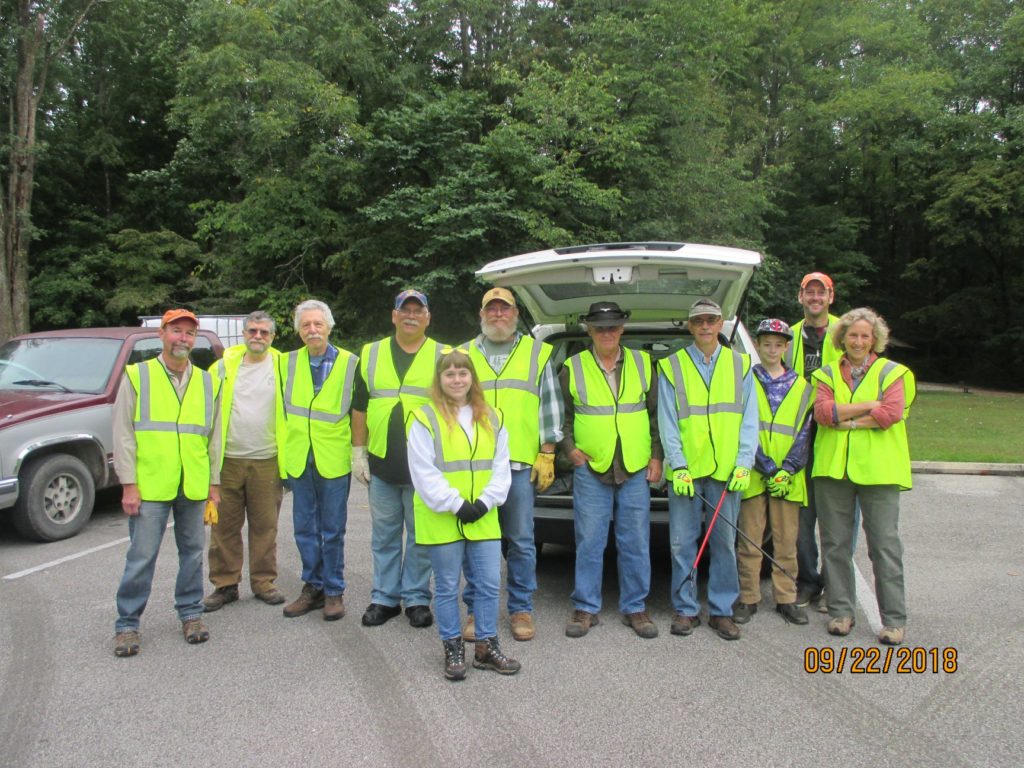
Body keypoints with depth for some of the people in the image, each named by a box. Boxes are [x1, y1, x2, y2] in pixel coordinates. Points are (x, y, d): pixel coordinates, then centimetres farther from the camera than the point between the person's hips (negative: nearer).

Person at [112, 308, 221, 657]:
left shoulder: (206, 382, 10)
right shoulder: (136, 376, 1)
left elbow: (215, 436, 13)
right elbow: (123, 434, -2)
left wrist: (214, 482, 9)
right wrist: (129, 484, -7)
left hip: (194, 486, 3)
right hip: (149, 485, -3)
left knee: (192, 552, 12)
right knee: (141, 557, 1)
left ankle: (190, 612, 26)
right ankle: (127, 624, 14)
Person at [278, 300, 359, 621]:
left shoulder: (349, 363, -4)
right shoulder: (287, 362, 5)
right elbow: (282, 408, 13)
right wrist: (284, 445, 9)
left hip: (334, 458, -3)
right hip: (299, 458, 3)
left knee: (332, 530, 5)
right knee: (304, 528, 11)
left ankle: (334, 591, 18)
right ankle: (312, 587, 25)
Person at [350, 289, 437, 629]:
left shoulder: (442, 357, 4)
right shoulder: (371, 354, 9)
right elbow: (359, 407, 10)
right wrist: (358, 451, 5)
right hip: (381, 463, 2)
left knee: (421, 537, 7)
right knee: (384, 535, 11)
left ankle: (417, 598, 19)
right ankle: (384, 597, 23)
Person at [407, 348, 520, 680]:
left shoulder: (491, 419, 9)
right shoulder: (425, 418, -6)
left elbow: (501, 466, 7)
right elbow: (424, 472, -11)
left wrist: (485, 502, -7)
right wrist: (456, 505, -14)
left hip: (483, 518, 4)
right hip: (441, 519, -4)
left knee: (489, 584, 8)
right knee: (447, 587, 8)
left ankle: (486, 646, 23)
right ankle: (453, 649, 23)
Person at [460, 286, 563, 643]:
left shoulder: (537, 353, 10)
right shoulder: (465, 355, 14)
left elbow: (550, 406, 7)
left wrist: (546, 454, 0)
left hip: (520, 463, -1)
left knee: (521, 541, 4)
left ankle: (521, 608, 17)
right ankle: (476, 608, 18)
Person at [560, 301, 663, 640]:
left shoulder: (642, 363, 8)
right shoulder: (572, 368, 3)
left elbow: (656, 413, 11)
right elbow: (561, 415, 10)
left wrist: (656, 456, 5)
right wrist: (569, 448, -3)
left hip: (636, 470, 1)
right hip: (590, 470, -1)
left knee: (635, 543, 7)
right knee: (589, 542, 4)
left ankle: (634, 608, 20)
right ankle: (585, 608, 17)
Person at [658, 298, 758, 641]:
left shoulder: (740, 365, 9)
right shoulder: (672, 366, 5)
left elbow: (749, 420, 6)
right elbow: (667, 422, 1)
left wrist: (744, 465, -5)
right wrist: (678, 466, -9)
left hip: (726, 471, 1)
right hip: (686, 471, -1)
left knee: (725, 543, 7)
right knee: (682, 544, 3)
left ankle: (721, 610, 19)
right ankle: (686, 609, 16)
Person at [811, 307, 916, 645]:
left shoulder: (891, 372, 7)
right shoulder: (827, 374, 13)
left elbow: (892, 413, -11)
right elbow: (822, 411, -6)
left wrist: (848, 420, -10)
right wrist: (870, 406, -11)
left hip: (877, 468, -2)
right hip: (833, 467, 3)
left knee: (885, 544, -1)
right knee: (835, 543, 7)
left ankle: (894, 619, 8)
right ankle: (840, 611, 18)